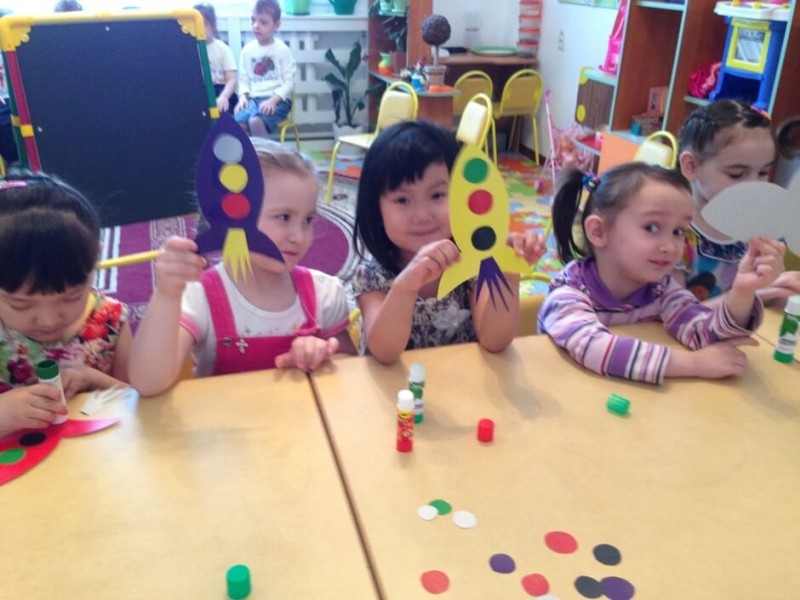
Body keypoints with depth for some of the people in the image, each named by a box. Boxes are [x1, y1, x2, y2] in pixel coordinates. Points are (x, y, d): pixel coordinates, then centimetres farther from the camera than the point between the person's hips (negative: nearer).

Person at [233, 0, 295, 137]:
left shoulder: (282, 50, 0)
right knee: (238, 122, -26)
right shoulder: (248, 49, 11)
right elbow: (243, 79, 13)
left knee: (256, 121, -33)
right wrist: (243, 96, -7)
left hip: (277, 100, -4)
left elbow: (289, 81, -4)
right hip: (253, 98, 4)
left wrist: (273, 100, -17)